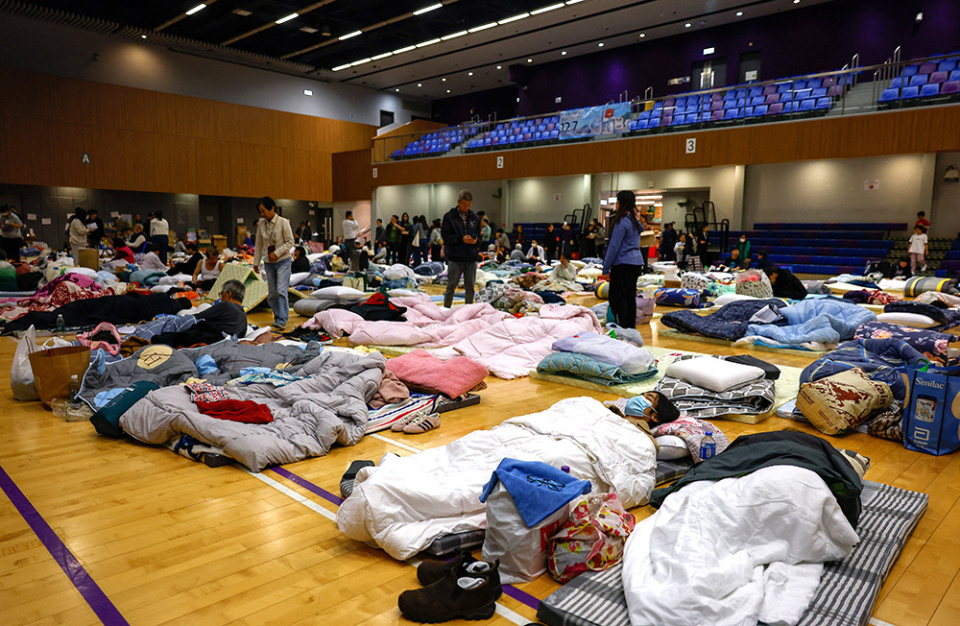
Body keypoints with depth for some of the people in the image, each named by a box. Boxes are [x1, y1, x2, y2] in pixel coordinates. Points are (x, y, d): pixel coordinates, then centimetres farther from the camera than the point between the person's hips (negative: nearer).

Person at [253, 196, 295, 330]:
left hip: (282, 261, -5)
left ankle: (282, 320, -15)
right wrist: (256, 262, 13)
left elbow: (290, 242, -9)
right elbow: (259, 245, 13)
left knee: (281, 291, -14)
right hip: (269, 263, 5)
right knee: (272, 293, 7)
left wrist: (276, 253, -16)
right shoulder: (261, 225, 6)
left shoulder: (283, 222, -8)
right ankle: (277, 316, 19)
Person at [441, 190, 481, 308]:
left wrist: (476, 240, -8)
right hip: (455, 258, -3)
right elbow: (445, 236, -6)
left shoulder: (474, 217, 10)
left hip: (471, 258, 4)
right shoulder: (449, 216, -1)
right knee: (451, 286, 2)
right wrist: (461, 239, -18)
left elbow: (479, 235, 15)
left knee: (470, 287, 9)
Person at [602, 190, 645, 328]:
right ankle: (631, 327, 18)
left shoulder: (621, 221, -13)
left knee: (617, 298, -5)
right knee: (630, 297, 13)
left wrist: (606, 268, -10)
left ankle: (622, 328, -7)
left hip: (623, 264, -9)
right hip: (637, 262, 9)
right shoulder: (635, 220, 14)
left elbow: (614, 247, -14)